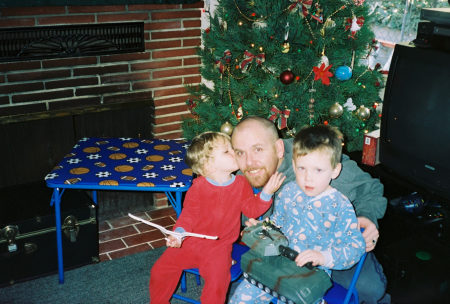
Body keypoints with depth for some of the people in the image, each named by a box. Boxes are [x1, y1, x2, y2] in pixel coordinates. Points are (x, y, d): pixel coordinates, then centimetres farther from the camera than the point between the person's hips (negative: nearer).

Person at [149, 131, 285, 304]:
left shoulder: (241, 184, -1)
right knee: (161, 269, -1)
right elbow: (189, 214, -4)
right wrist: (179, 232, -20)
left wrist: (266, 193, -18)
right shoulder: (198, 187, -8)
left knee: (217, 282, -22)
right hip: (191, 242, 1)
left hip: (219, 247, 0)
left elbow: (252, 209, -2)